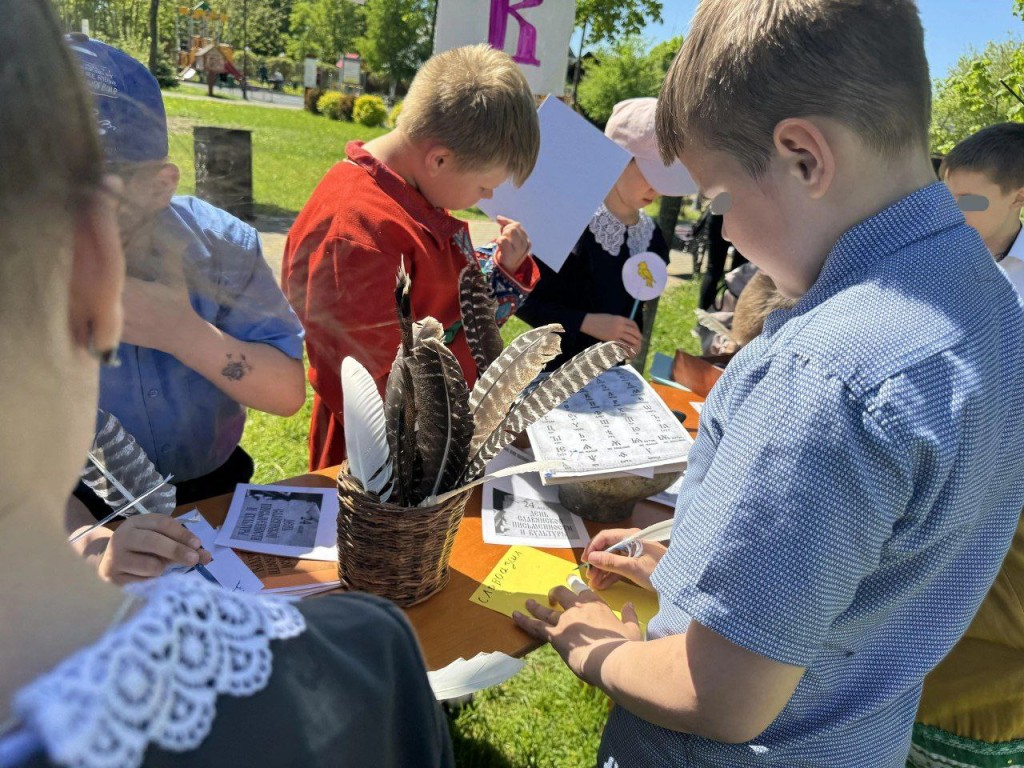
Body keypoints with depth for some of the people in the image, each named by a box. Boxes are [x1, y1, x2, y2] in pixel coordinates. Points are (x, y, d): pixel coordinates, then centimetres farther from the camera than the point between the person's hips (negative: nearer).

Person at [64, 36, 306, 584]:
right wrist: (92, 548, -38)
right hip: (87, 512, 0)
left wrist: (183, 333, -27)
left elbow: (289, 392, -11)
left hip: (217, 494, 1)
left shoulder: (219, 244, -12)